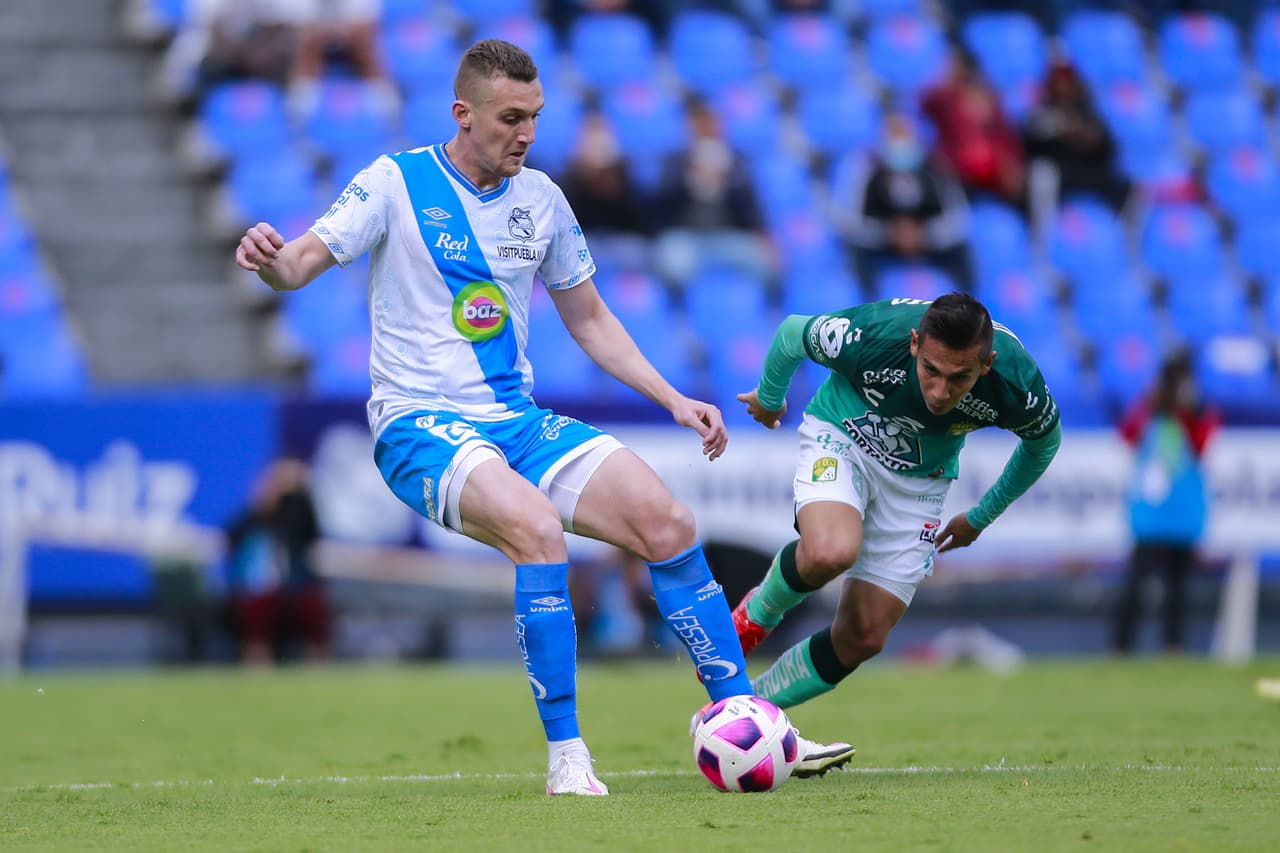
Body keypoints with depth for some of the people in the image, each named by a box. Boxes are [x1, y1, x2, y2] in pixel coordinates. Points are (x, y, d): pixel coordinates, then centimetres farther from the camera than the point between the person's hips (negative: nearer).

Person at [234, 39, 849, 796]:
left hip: (518, 420, 5)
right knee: (538, 527, -34)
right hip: (423, 425, -5)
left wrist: (674, 399, 9)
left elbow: (589, 319, 19)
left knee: (666, 520, -13)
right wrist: (270, 259, -35)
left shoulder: (541, 200, 10)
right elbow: (303, 264, -11)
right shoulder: (397, 182, -5)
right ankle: (565, 753, -25)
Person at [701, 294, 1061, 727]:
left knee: (863, 639, -3)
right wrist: (769, 397, 10)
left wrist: (981, 518, 8)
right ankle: (756, 614, -4)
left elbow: (1043, 442, -3)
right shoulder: (874, 333, -35)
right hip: (840, 436, -3)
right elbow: (792, 334, -10)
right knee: (829, 552, -36)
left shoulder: (1016, 383, -29)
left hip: (918, 480, 3)